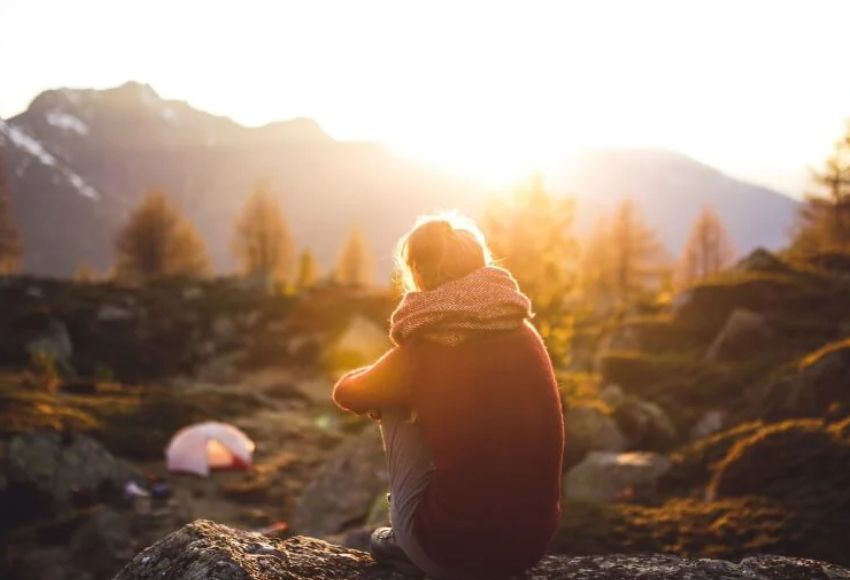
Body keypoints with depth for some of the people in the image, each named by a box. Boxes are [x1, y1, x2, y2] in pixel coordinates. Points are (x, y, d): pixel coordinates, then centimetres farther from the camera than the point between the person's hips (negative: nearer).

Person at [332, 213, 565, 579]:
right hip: (533, 541, 5)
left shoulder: (425, 349, -9)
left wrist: (384, 388, 32)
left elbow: (347, 393, 11)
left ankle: (411, 547, 21)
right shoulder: (525, 335, 3)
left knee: (396, 408, 14)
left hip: (456, 550, -5)